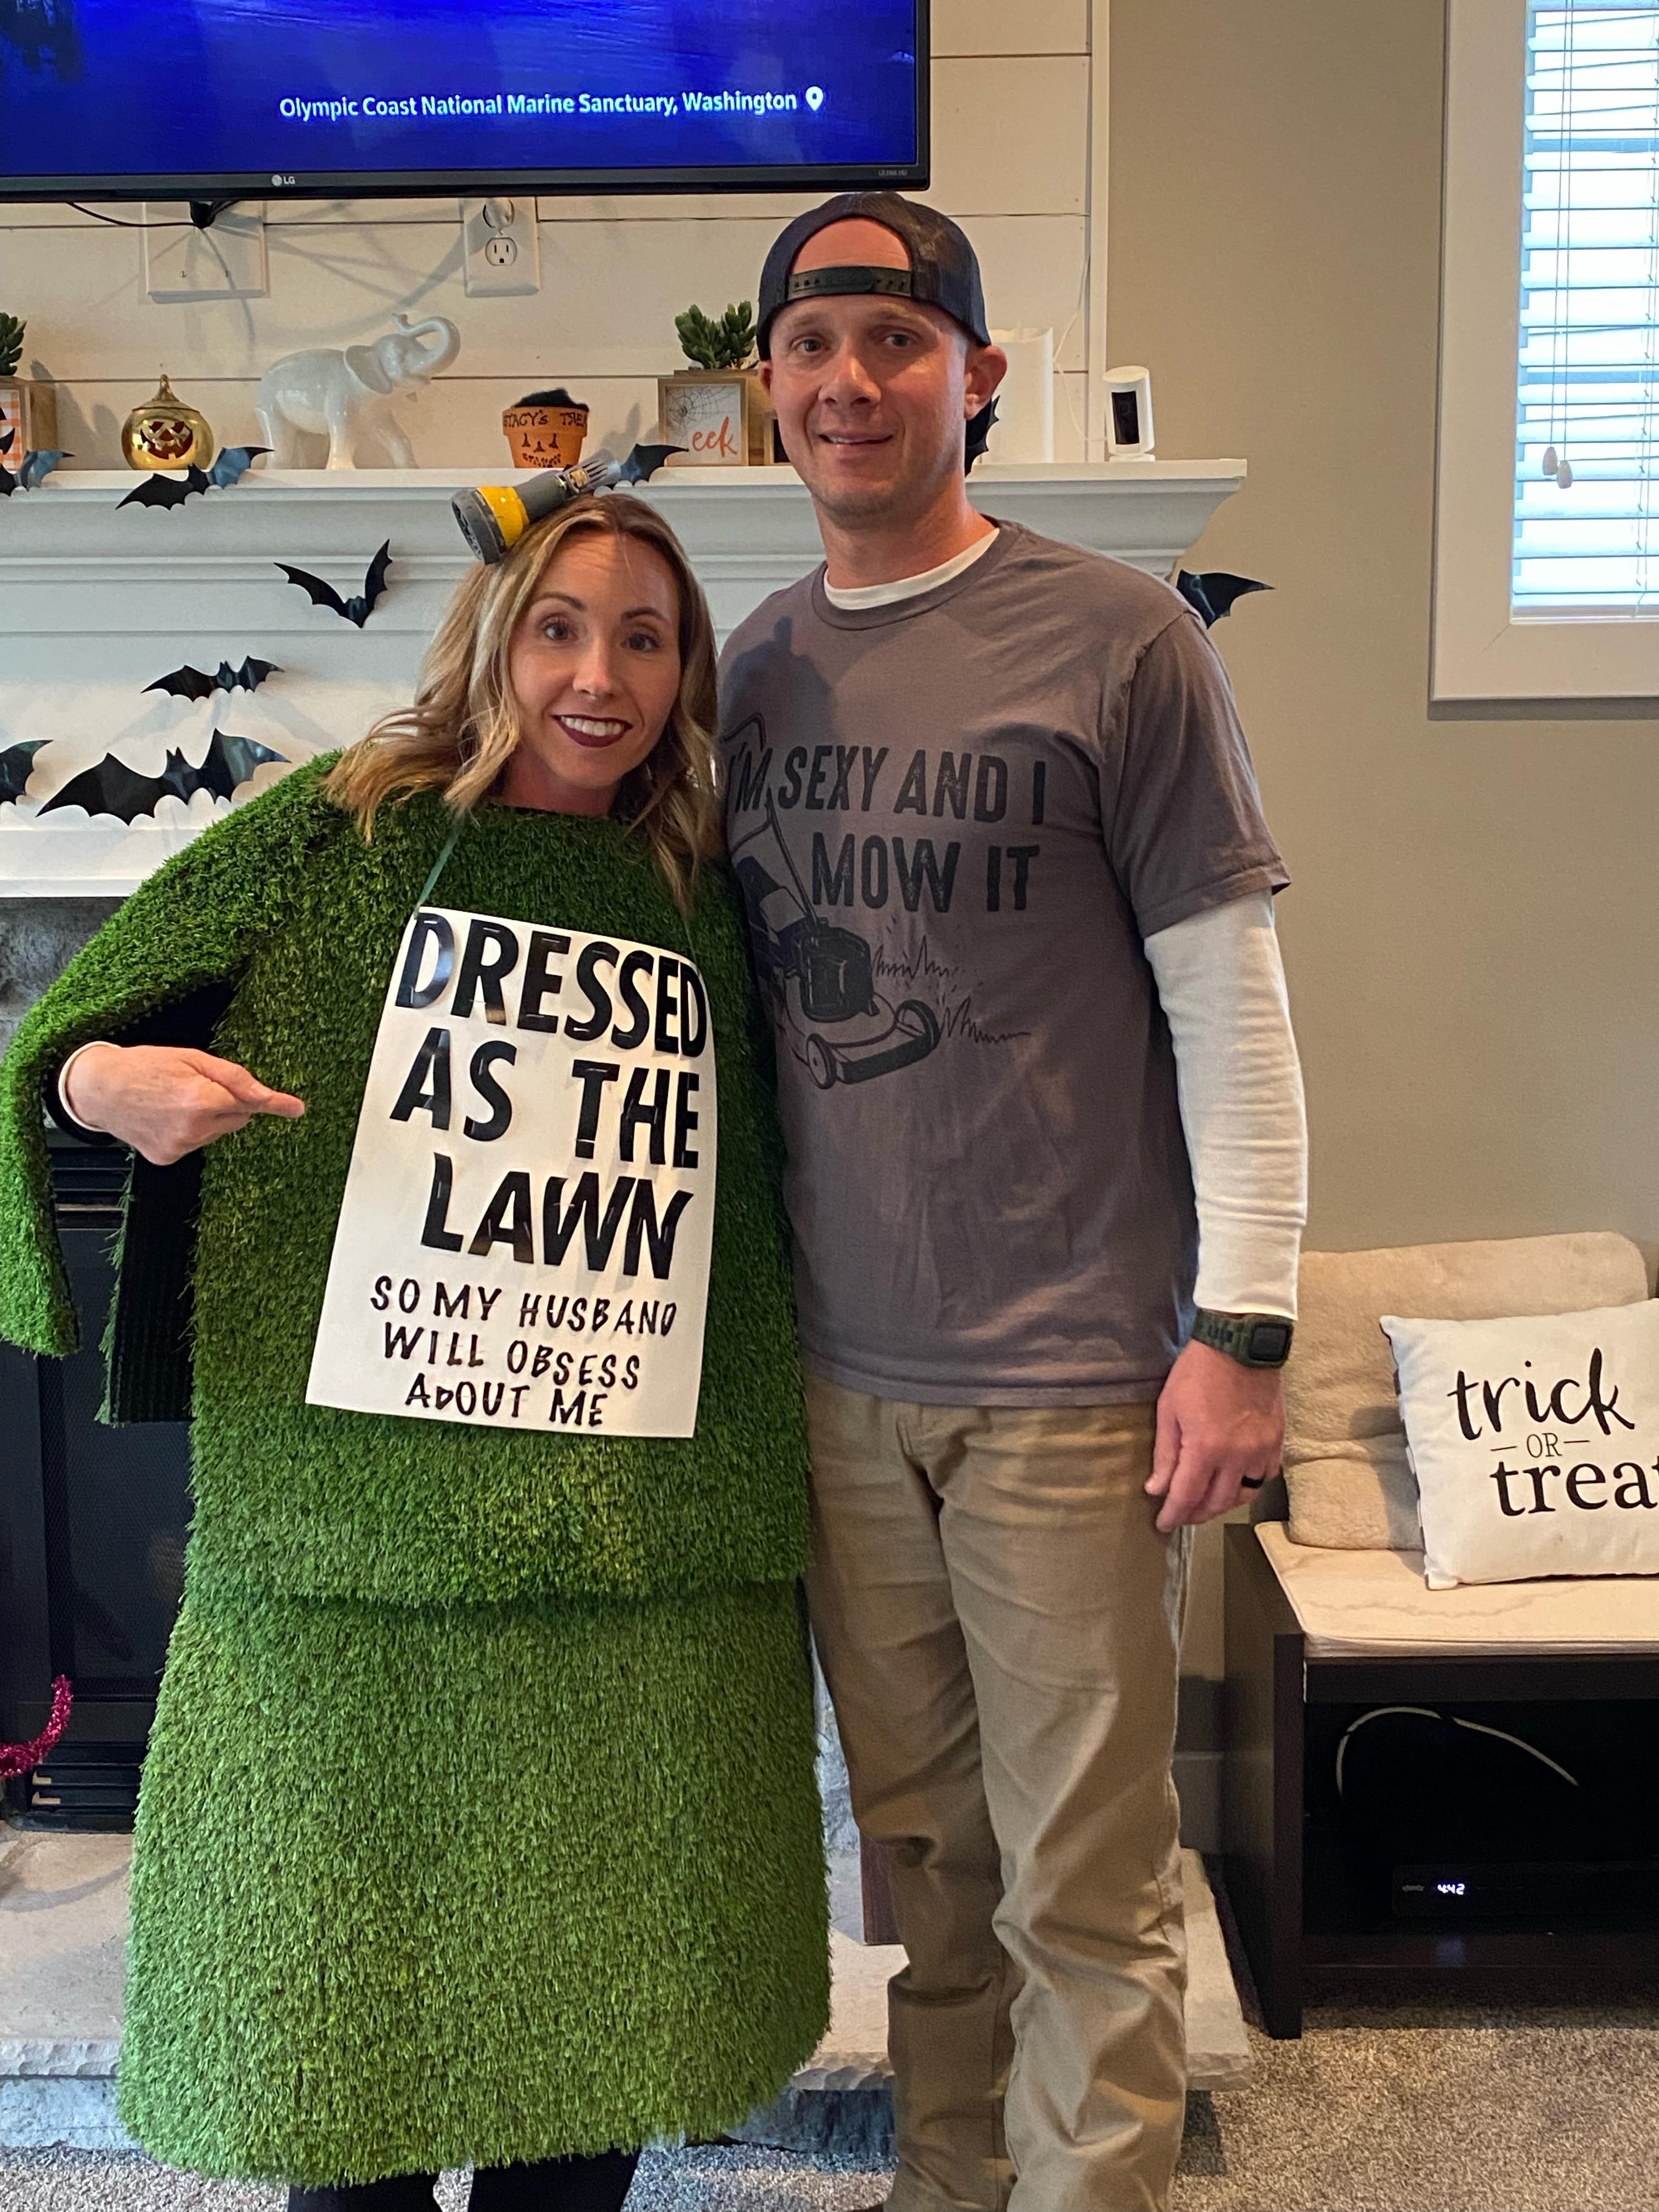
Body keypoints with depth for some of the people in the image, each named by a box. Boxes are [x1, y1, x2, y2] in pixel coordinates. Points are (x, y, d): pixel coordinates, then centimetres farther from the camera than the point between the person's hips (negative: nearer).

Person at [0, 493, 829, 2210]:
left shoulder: (698, 900, 8)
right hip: (360, 1529, -2)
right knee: (351, 2007, 8)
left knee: (596, 2018, 11)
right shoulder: (330, 838, 0)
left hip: (638, 1547, 3)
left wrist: (778, 1491, 12)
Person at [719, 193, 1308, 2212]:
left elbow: (1228, 998, -7)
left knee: (1084, 1892, 5)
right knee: (925, 1847, 18)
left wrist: (1242, 1322, -11)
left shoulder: (1115, 641, -6)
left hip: (1069, 1378, -4)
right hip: (840, 1373, 5)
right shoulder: (746, 670, 8)